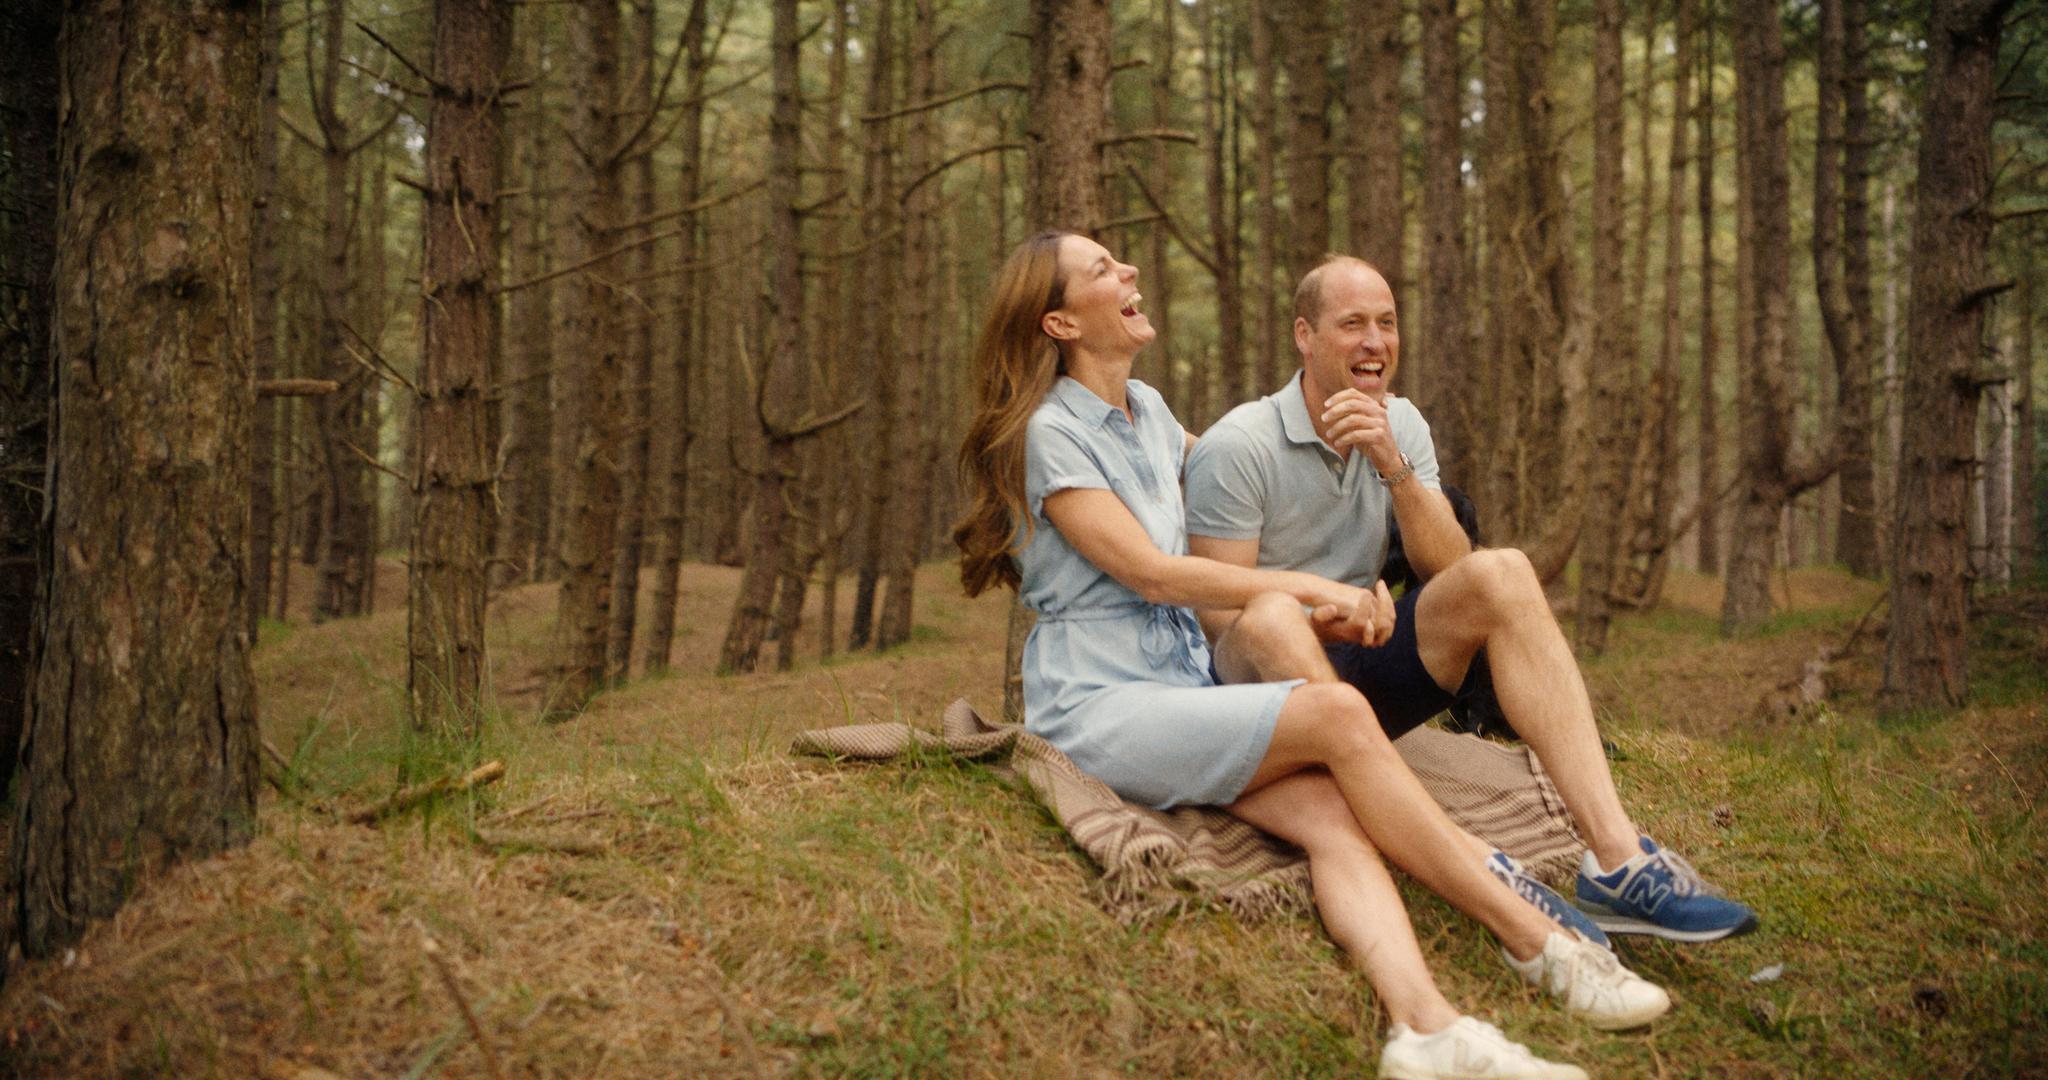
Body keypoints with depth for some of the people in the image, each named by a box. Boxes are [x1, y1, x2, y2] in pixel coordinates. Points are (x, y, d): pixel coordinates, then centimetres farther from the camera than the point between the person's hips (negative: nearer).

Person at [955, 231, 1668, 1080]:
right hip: (1097, 707, -7)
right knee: (1336, 712, -26)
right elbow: (1146, 571, -13)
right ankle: (1536, 938, -18)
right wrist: (1304, 587, -7)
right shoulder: (1050, 431, -7)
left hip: (1180, 684, 7)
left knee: (1332, 811, -23)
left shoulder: (1145, 409, 16)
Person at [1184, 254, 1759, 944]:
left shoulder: (1399, 426, 7)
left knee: (1500, 573, -18)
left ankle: (1617, 856, -32)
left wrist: (1395, 467, -20)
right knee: (1271, 621, -39)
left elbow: (1447, 567, -5)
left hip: (1362, 673, 5)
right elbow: (1222, 620, -14)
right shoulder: (1236, 448, -11)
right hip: (1268, 682, -5)